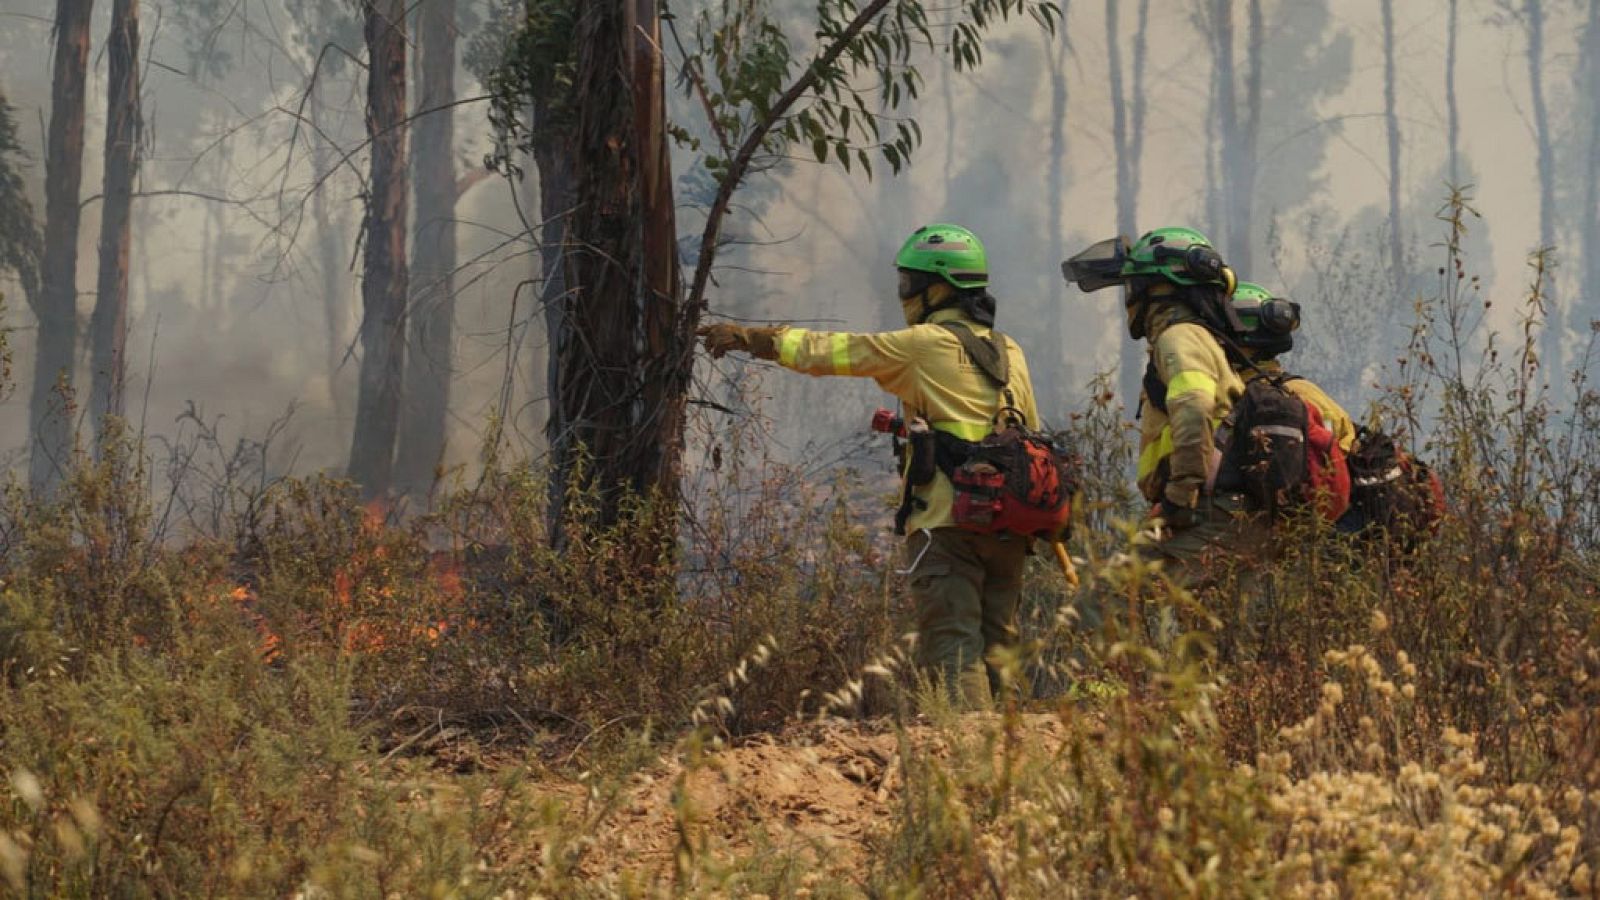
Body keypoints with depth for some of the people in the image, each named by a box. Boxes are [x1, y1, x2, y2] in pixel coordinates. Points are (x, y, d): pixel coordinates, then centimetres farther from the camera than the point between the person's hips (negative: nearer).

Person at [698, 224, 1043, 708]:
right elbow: (1032, 436, 19)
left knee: (952, 650, -12)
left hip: (946, 522, -7)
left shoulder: (924, 345, -2)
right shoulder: (1010, 353, 18)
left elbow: (824, 351, 2)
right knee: (994, 648, 11)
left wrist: (748, 337, 15)